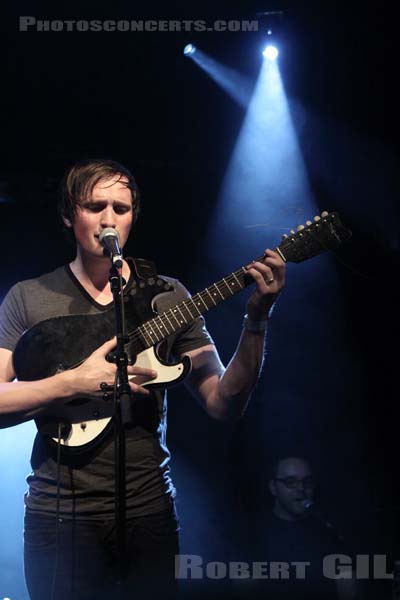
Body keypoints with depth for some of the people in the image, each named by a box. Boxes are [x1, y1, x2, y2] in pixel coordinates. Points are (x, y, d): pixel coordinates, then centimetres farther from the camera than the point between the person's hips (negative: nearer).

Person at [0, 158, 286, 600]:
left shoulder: (169, 297, 4)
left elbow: (223, 404, -2)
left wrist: (256, 320, -15)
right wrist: (74, 382, -20)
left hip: (150, 509, 2)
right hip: (59, 511, -1)